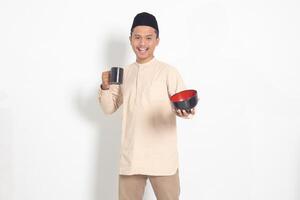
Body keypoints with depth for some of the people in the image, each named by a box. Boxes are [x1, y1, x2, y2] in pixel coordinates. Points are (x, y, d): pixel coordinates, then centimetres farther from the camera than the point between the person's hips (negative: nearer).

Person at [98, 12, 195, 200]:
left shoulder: (169, 71, -5)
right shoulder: (125, 73, 10)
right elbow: (110, 108, 14)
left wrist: (185, 110, -32)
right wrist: (105, 88, -5)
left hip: (162, 158, -4)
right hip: (130, 157, 4)